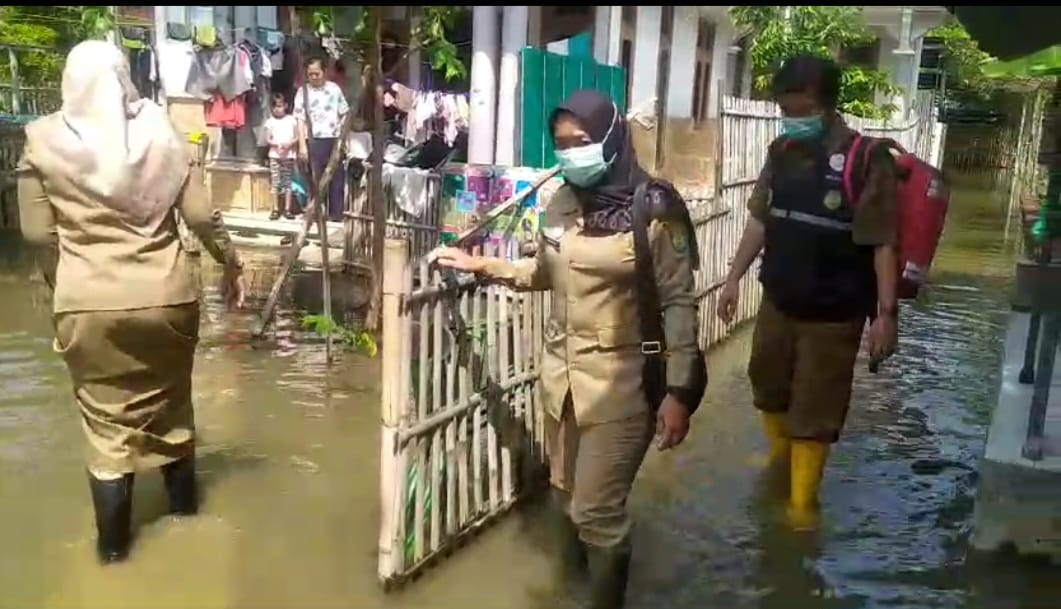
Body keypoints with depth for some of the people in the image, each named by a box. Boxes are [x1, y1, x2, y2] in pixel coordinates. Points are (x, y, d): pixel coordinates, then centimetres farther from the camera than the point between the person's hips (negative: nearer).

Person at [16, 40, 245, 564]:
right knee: (170, 398, 21)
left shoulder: (42, 141, -3)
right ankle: (183, 498, 39)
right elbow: (200, 215, -3)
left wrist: (63, 284, 14)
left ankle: (113, 539, 23)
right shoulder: (158, 133, -1)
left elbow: (37, 233, -2)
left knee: (105, 418, 11)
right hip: (166, 295, 1)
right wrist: (231, 265, 12)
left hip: (88, 304, -1)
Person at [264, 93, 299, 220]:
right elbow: (268, 139, 1)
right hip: (274, 155, 0)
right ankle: (276, 209, 4)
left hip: (289, 155, 0)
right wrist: (277, 144, -18)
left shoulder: (292, 120, 4)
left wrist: (289, 143, -16)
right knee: (275, 182, -1)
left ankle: (287, 209, 7)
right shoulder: (270, 121, 4)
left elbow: (297, 137, 3)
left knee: (287, 181, 2)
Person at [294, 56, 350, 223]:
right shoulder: (303, 91, 1)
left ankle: (336, 213, 11)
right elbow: (300, 119, -2)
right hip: (314, 141, -1)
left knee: (336, 178, 4)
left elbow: (343, 115, 8)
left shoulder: (334, 88, 6)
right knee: (317, 179, 3)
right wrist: (302, 144, -8)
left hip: (334, 139, 1)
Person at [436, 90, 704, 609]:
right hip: (562, 373, 6)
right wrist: (482, 266, 9)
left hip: (621, 382, -6)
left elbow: (678, 303, -12)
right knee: (567, 495, 20)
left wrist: (678, 390, -16)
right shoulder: (561, 202, 2)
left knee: (597, 510, -2)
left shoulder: (654, 210, -15)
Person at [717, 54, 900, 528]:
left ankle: (802, 500, 21)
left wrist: (886, 313, -19)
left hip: (832, 314, -6)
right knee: (768, 386, 22)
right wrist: (734, 277, 10)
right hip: (778, 302, 6)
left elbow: (883, 245, -17)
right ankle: (779, 454, 48)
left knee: (815, 409, 6)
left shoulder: (867, 161, -17)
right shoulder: (781, 152, 1)